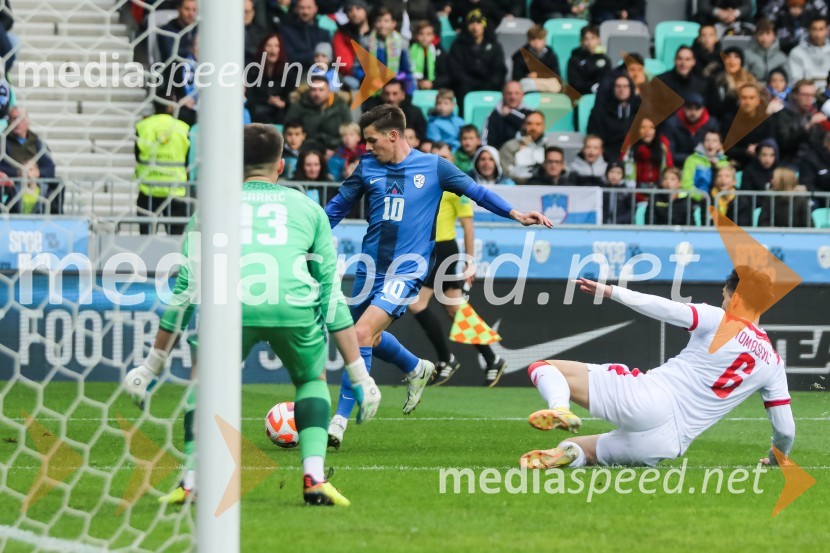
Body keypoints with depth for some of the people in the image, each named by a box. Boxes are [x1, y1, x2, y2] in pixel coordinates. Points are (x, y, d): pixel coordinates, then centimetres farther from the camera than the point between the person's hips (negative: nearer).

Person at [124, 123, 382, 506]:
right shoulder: (307, 207, 28)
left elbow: (184, 289, 26)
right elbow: (333, 293, 26)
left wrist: (150, 368, 32)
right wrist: (361, 377, 28)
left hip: (230, 306, 0)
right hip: (294, 307, 0)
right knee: (312, 380, 29)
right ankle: (314, 478, 11)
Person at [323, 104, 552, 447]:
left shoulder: (433, 167, -4)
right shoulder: (367, 168, 4)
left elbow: (474, 191, 4)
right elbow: (338, 207, 14)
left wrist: (515, 214, -5)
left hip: (405, 273, -5)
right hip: (370, 268, 5)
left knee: (362, 333, -20)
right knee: (371, 338, 18)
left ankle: (340, 420, -17)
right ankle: (417, 369, 50)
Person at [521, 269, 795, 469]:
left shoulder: (720, 321, -1)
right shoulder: (773, 363, 12)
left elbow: (664, 309, -13)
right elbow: (785, 429, 14)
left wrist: (611, 291, -3)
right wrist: (777, 458, 35)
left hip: (644, 400, -5)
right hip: (669, 443, 5)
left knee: (542, 368, 4)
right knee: (578, 451, 27)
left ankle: (559, 409, -30)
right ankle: (567, 454, -12)